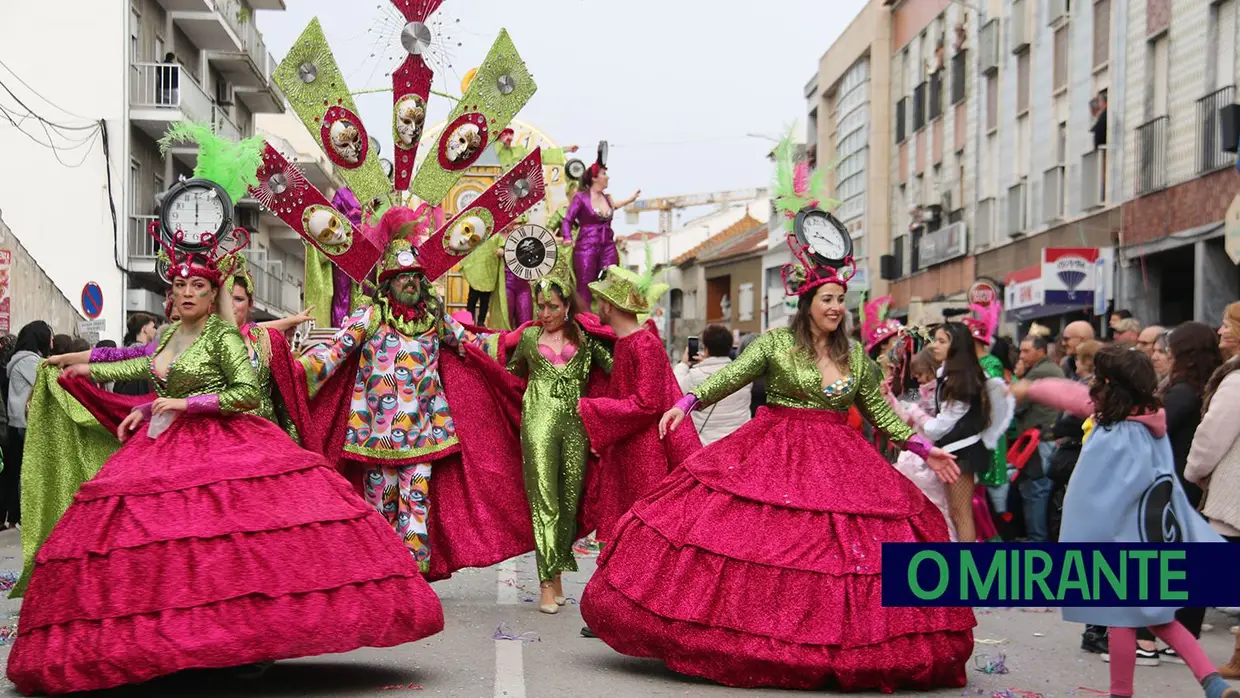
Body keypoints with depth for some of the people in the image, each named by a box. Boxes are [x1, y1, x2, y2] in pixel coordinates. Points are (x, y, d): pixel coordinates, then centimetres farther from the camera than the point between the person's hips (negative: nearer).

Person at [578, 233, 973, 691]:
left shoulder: (855, 357, 10)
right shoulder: (775, 342, 0)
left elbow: (880, 411, 16)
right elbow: (730, 377, -9)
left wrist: (923, 448, 11)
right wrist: (685, 404, -22)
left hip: (839, 461, 3)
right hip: (773, 455, -3)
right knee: (759, 538, -12)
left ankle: (846, 646, 5)